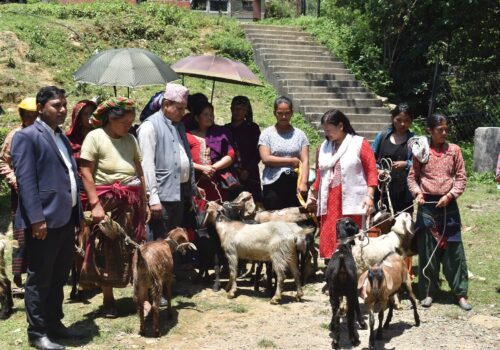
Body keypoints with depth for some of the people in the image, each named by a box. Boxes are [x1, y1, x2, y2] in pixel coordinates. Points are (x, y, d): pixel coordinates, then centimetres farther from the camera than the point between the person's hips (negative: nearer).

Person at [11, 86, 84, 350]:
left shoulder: (61, 137, 18)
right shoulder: (27, 136, -7)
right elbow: (26, 180, -15)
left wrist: (77, 213, 17)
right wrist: (36, 217, -21)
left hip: (66, 218, 8)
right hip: (44, 219, -8)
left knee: (59, 277, 16)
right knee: (39, 279, 1)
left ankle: (54, 324, 27)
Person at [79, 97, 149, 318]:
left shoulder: (130, 139, 10)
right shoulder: (95, 137, -5)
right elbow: (86, 173, -10)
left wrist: (144, 202, 12)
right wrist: (95, 204, -17)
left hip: (132, 201, 5)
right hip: (108, 200, -4)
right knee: (110, 249, 2)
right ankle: (108, 299, 13)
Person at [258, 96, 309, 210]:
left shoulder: (299, 134, 9)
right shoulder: (267, 134, 4)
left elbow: (305, 161, 1)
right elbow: (266, 159, -7)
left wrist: (303, 182, -13)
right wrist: (292, 161, -5)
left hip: (295, 183, 1)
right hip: (273, 184, -1)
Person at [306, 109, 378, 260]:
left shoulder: (359, 144, 1)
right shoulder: (324, 147, 16)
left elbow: (371, 170, -3)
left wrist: (369, 196, -12)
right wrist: (312, 196, 21)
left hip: (351, 202, -4)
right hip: (329, 202, 5)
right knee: (328, 242, 0)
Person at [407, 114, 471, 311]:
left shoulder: (454, 150, 3)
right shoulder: (421, 151, 1)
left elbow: (461, 178, 3)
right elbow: (412, 176, 5)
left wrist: (450, 195, -10)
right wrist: (417, 192, -12)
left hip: (448, 205, 1)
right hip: (427, 205, 0)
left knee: (453, 249, 2)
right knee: (427, 249, 5)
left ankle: (460, 293, 9)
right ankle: (428, 292, 16)